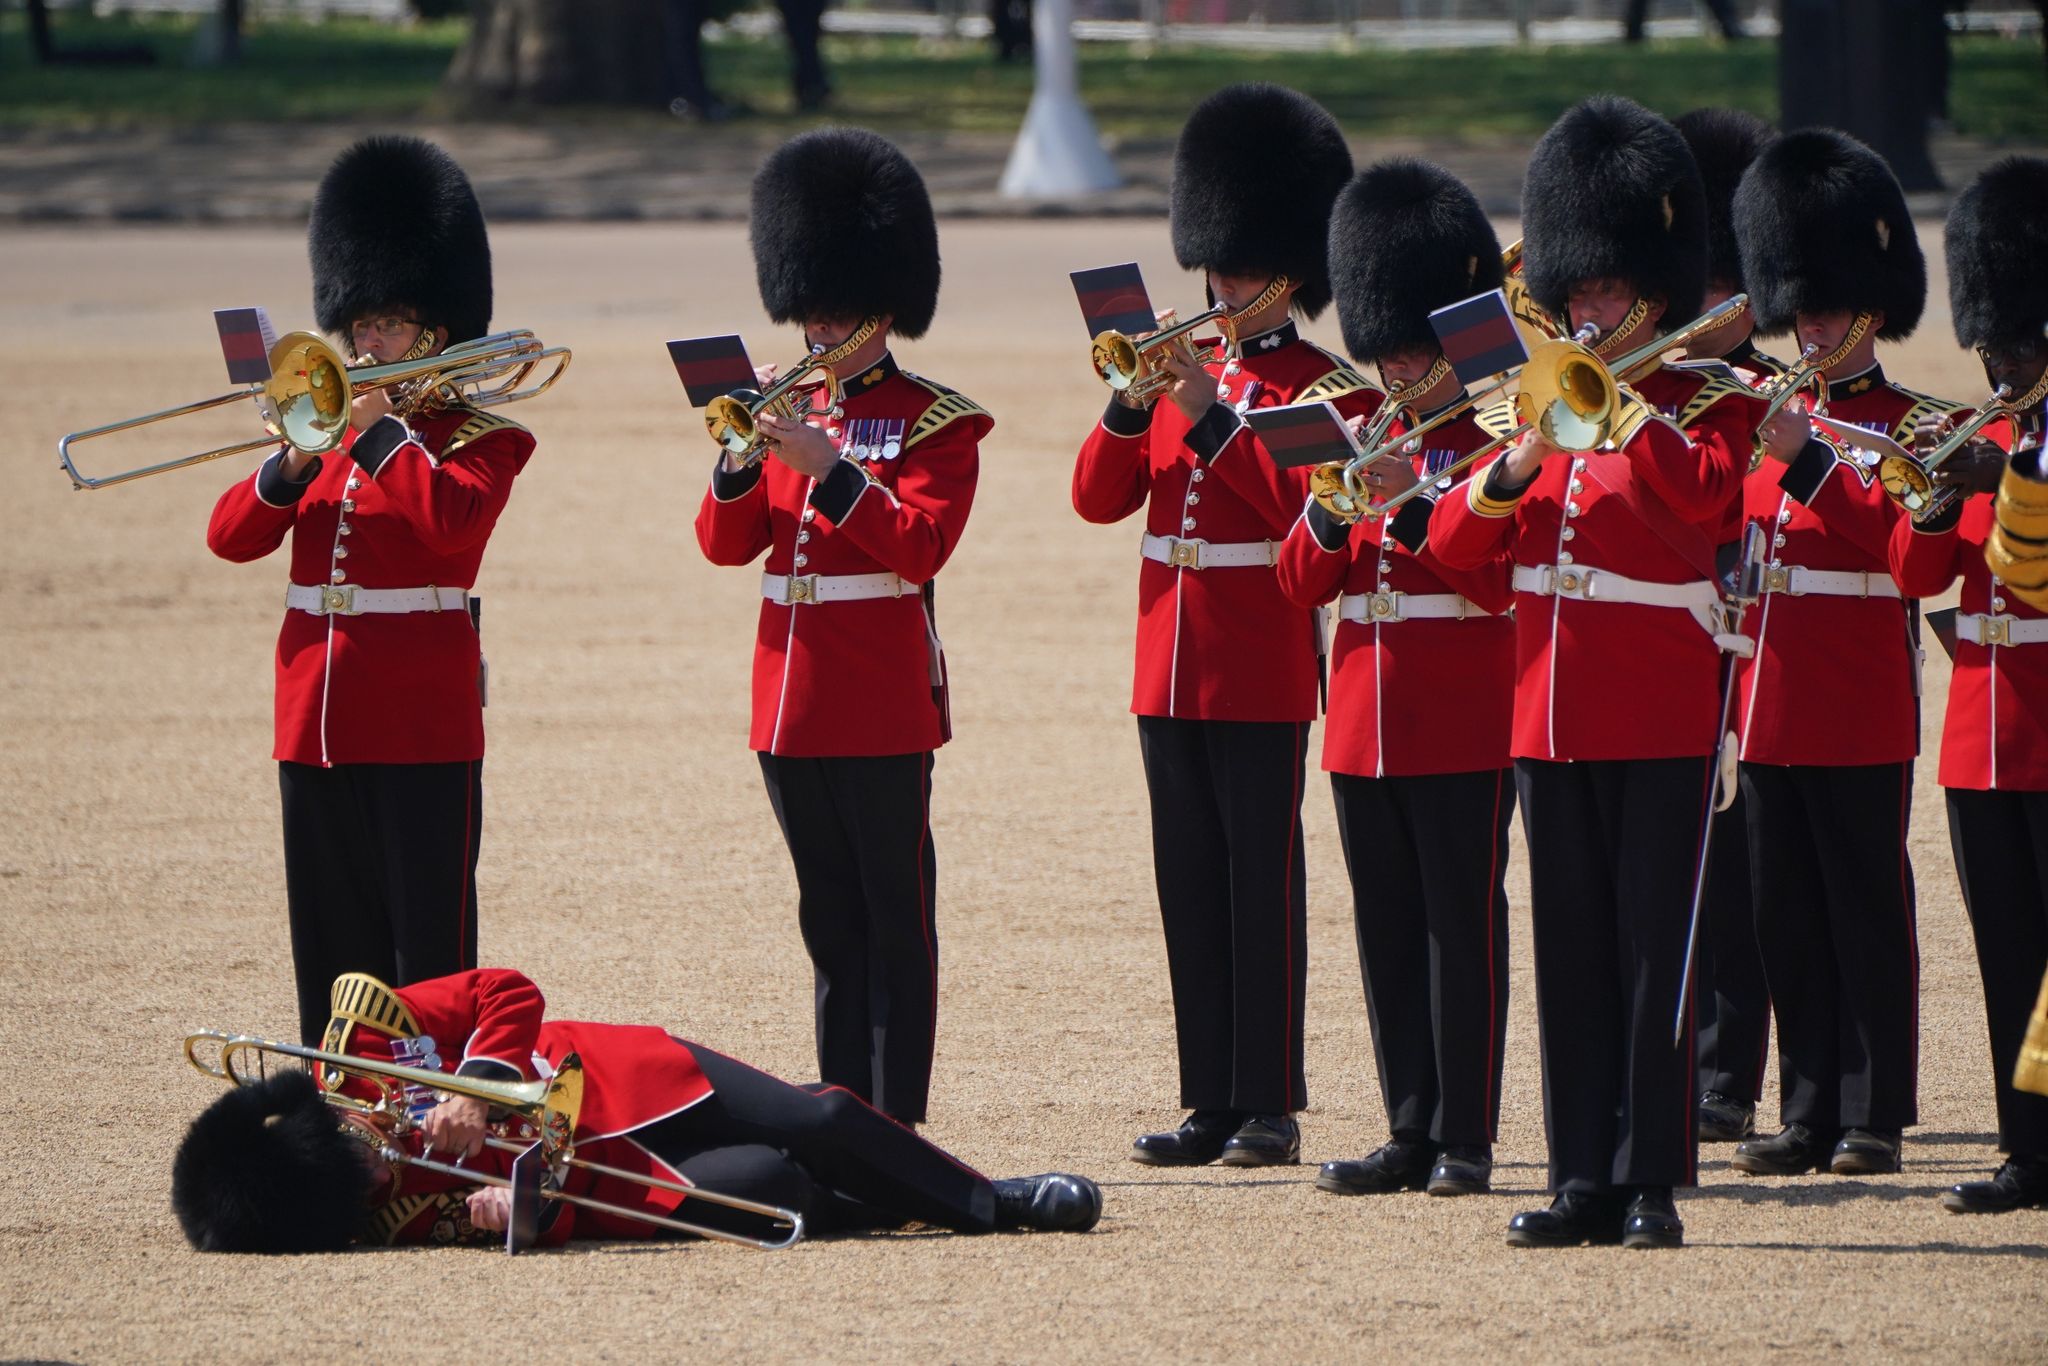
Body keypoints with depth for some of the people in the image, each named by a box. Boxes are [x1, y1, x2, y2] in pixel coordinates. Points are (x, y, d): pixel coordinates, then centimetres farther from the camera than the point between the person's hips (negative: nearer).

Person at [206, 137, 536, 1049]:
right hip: (317, 722, 6)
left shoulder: (478, 440, -1)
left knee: (428, 940, -4)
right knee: (332, 941, 9)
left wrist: (376, 428, -16)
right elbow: (231, 537, 7)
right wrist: (297, 461, -9)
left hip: (422, 724, -6)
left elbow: (453, 518, -23)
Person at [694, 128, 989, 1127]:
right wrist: (742, 458, -11)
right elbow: (725, 543, 7)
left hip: (884, 704, -6)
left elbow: (920, 545, -16)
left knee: (894, 918, -3)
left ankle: (897, 1128, -3)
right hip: (792, 699, 6)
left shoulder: (936, 421, -3)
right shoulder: (790, 408, 13)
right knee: (829, 919, 9)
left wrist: (827, 465, -22)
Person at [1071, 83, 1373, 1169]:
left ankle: (1270, 1107, -1)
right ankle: (1211, 1101, 11)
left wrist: (1212, 418, -19)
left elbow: (1304, 510, -17)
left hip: (1262, 674, -6)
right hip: (1173, 667, 6)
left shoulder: (1328, 388, -4)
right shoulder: (1183, 377, 15)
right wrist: (1133, 401, -8)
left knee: (1262, 883, -4)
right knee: (1190, 886, 7)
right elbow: (1099, 498, 8)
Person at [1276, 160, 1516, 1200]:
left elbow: (1501, 580, -14)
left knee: (1462, 923, -3)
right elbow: (1301, 584, 9)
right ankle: (1411, 1131, 11)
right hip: (1365, 720, 6)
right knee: (1388, 929, 7)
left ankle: (1466, 1139, 0)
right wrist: (1330, 509, -10)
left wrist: (1410, 502, -22)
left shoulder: (1497, 444, -3)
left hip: (1463, 725, -6)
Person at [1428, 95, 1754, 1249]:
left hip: (1661, 719, -5)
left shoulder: (1703, 405, 0)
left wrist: (1622, 401, -22)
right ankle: (1585, 1180, 9)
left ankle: (1652, 1182, -3)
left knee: (1653, 955, -4)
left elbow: (1702, 496, -23)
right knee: (1572, 957, 6)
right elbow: (1455, 544, 6)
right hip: (1553, 712, 5)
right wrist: (1518, 463, -11)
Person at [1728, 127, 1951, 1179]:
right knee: (1787, 920, 7)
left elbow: (1894, 541, -17)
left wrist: (1804, 461, -24)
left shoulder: (1907, 426, -2)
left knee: (1867, 907, -2)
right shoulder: (1773, 417, 16)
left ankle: (1875, 1119, 1)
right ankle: (1810, 1114, 12)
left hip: (1860, 710, -6)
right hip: (1772, 702, 6)